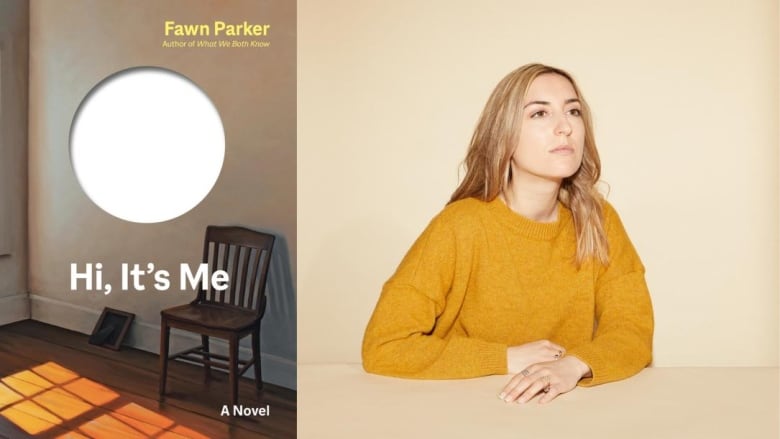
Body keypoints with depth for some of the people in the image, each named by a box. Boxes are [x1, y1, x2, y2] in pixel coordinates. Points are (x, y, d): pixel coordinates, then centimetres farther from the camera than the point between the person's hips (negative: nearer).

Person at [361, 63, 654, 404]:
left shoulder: (598, 219, -4)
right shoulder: (462, 226, -16)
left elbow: (633, 331, -6)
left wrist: (574, 364, -25)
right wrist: (508, 359, -17)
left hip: (567, 406, 4)